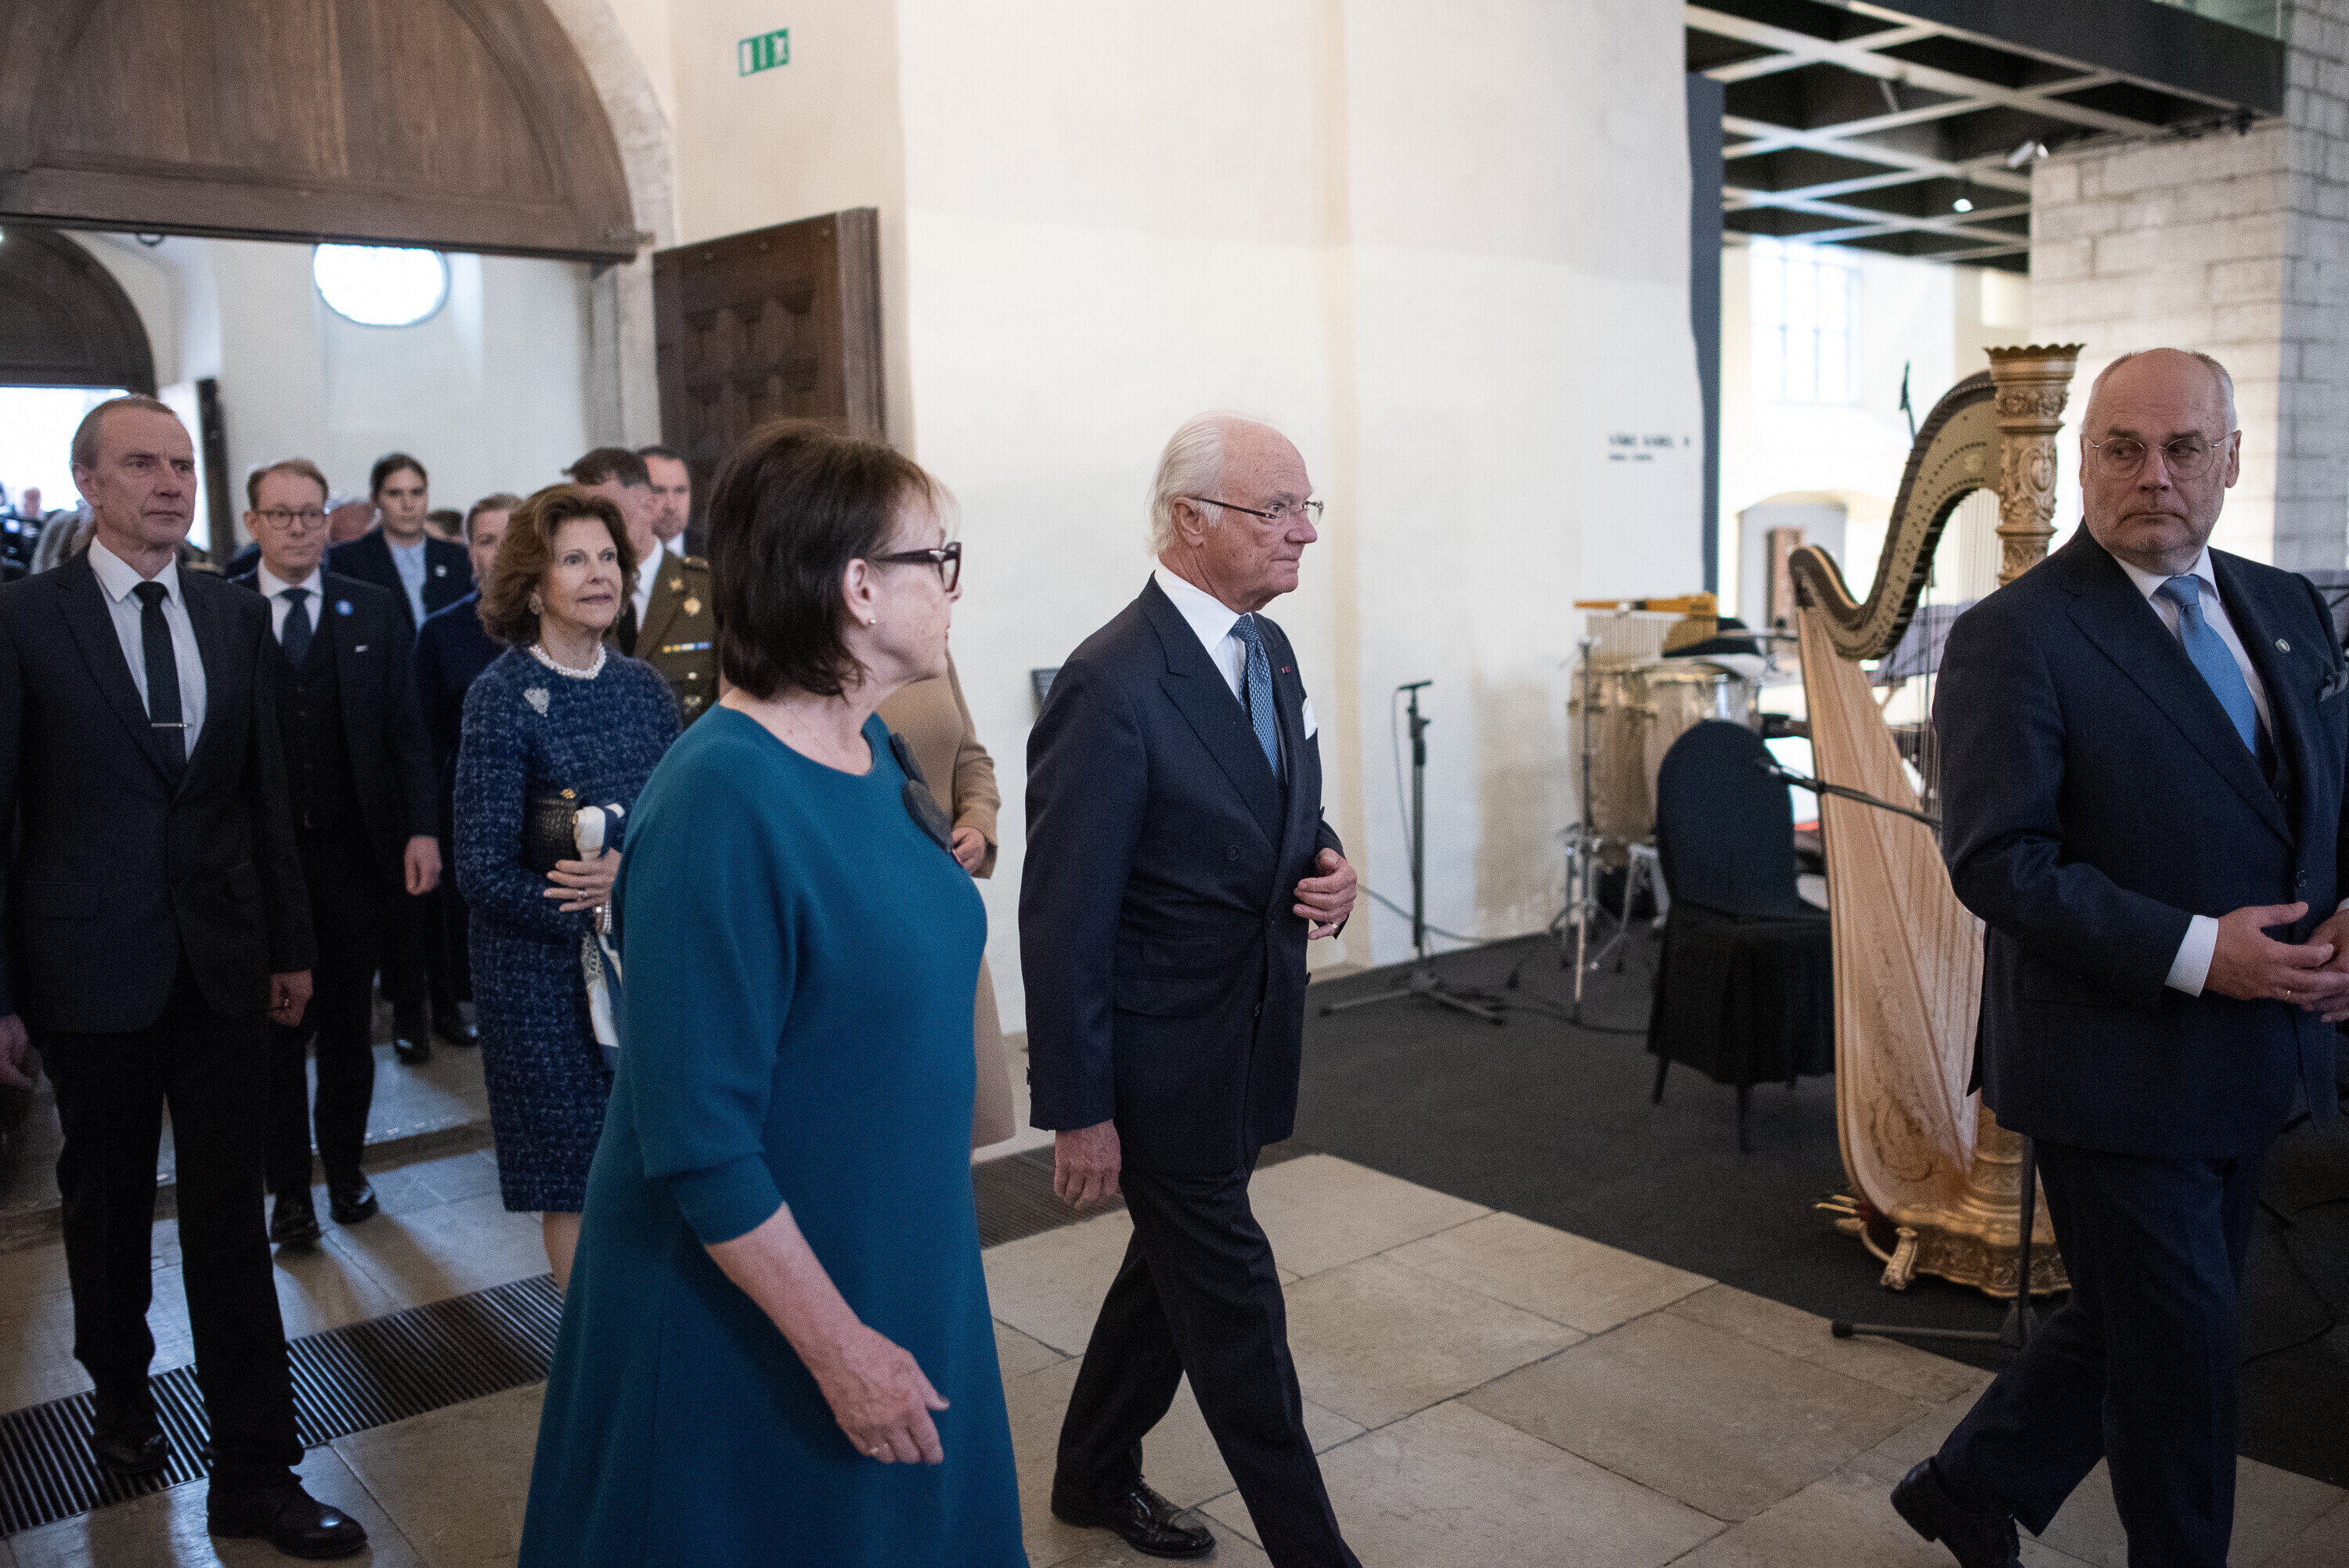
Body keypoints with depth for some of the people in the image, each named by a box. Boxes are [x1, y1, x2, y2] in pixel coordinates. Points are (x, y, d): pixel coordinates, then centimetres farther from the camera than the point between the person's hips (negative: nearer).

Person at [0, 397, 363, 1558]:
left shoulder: (236, 617, 5)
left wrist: (290, 942, 8)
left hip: (223, 960, 2)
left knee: (230, 1209, 4)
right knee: (106, 1199, 17)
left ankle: (254, 1471, 12)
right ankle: (121, 1389, 42)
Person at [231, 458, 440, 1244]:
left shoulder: (372, 610, 5)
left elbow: (405, 729, 4)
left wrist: (421, 830, -4)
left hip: (352, 848, 2)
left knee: (349, 1022, 13)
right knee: (275, 1024, 7)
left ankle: (344, 1165, 29)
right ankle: (289, 1187, 21)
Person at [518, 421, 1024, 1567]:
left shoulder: (871, 750, 0)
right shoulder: (723, 804, -27)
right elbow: (698, 1141, -26)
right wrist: (841, 1346, -21)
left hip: (899, 1267, 8)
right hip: (749, 1319, -8)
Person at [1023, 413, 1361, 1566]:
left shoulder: (1268, 648, 5)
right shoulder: (1112, 683, -22)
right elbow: (1065, 917, -20)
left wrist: (1327, 866, -4)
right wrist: (1078, 1110, -17)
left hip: (1245, 1040, 9)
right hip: (1160, 1059, -9)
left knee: (1175, 1264, 23)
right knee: (1234, 1306, 5)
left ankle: (1094, 1474, 44)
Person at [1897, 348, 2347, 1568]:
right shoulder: (2013, 637, -14)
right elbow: (1996, 863, -20)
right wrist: (2193, 952, -25)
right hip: (2119, 1064, -7)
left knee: (2130, 1321, 20)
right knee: (2182, 1348, 6)